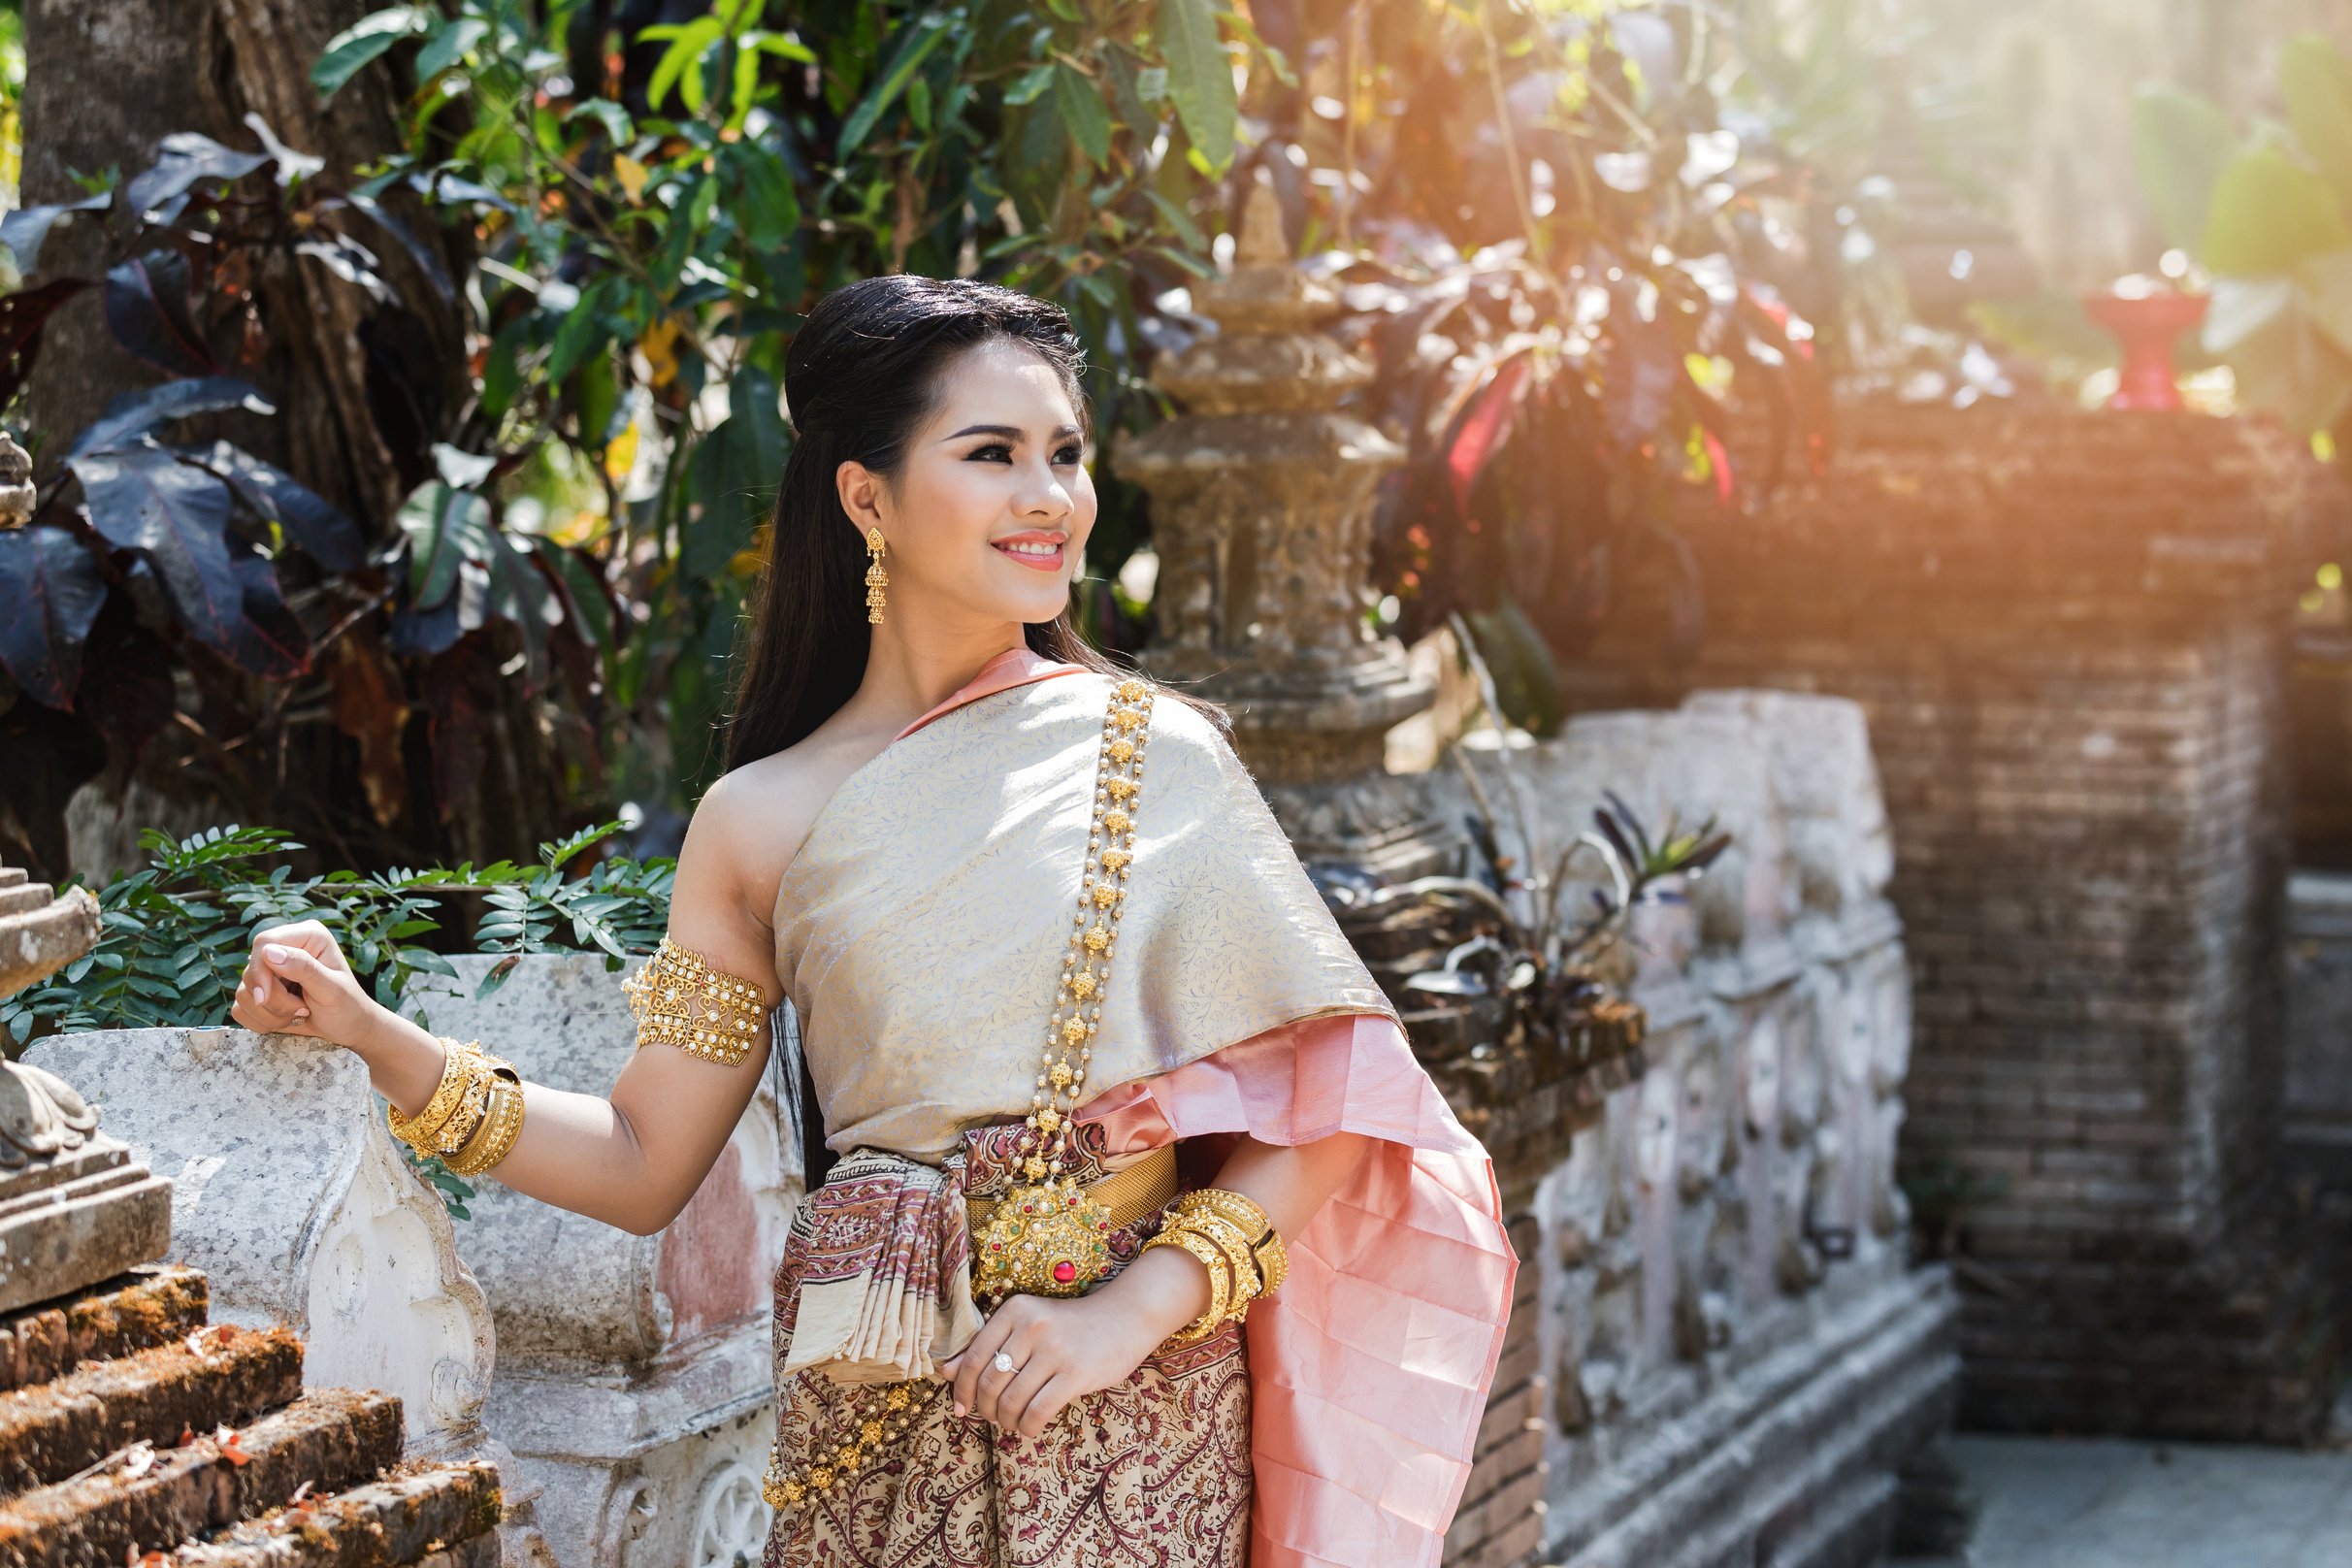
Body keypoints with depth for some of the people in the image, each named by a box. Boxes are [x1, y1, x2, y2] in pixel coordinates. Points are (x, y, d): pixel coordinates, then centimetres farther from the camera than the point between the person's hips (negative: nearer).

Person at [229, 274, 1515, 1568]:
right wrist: (374, 1036, -3)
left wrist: (1137, 1306, -14)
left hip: (1131, 1423, -1)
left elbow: (1328, 1092, -4)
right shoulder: (759, 824, 3)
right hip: (873, 1438, 1)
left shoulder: (1157, 755, -2)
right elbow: (642, 1165, 6)